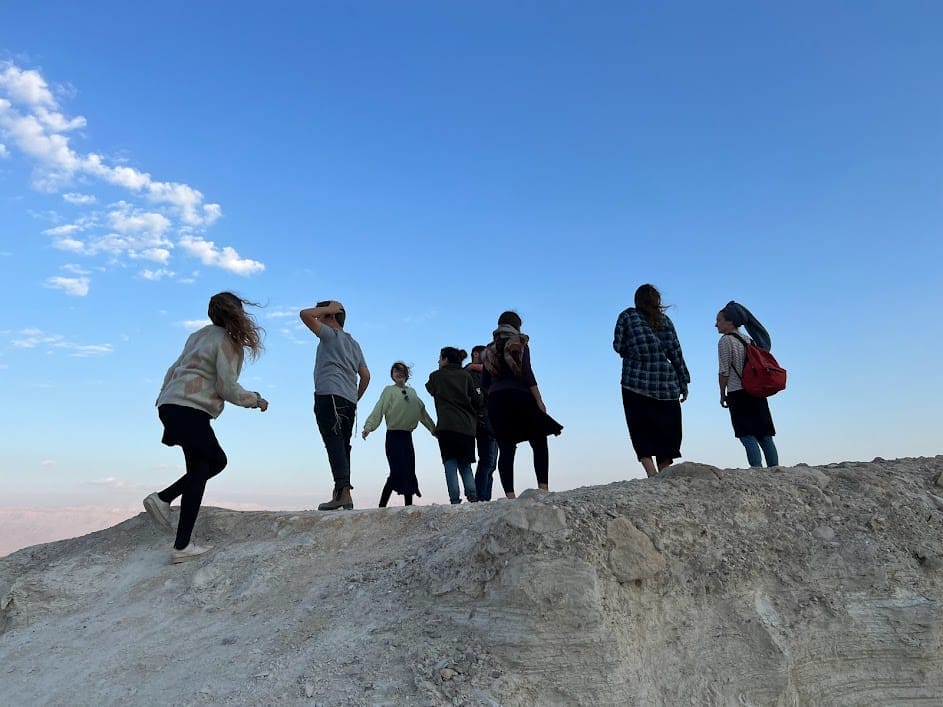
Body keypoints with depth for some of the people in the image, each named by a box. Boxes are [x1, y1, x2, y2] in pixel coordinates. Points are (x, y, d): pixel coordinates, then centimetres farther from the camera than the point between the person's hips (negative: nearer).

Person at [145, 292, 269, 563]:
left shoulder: (199, 336, 18)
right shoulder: (228, 342, -8)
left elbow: (174, 369, 21)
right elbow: (228, 388, -11)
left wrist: (164, 398, 29)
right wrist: (256, 400, 3)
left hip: (170, 406, 9)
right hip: (190, 411, -9)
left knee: (217, 460, 18)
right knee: (199, 471, -3)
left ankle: (162, 499, 8)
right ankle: (182, 547, -2)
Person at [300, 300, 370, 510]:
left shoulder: (331, 334, 5)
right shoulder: (354, 344, 27)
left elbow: (305, 314, -4)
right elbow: (366, 376, 23)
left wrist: (327, 308, 8)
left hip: (329, 396, -8)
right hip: (349, 402, 8)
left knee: (335, 443, -17)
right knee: (343, 446, 7)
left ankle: (343, 491, -28)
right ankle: (342, 494, 4)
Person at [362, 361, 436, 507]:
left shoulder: (412, 392, 17)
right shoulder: (389, 390, 2)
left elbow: (422, 412, 22)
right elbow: (379, 409, -12)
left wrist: (434, 429, 23)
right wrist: (369, 426, -27)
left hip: (407, 436, 6)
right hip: (394, 435, -6)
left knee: (409, 473, 6)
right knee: (397, 472, -13)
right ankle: (382, 506, -5)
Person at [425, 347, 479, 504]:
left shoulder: (435, 376, 8)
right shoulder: (466, 375, 11)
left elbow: (431, 390, 27)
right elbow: (476, 400, 10)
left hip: (446, 426, -3)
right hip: (467, 426, 3)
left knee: (450, 464, -1)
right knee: (465, 465, 10)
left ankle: (455, 500, -12)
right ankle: (472, 495, -9)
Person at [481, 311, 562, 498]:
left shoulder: (489, 350, 18)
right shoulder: (519, 343, 3)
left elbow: (484, 384, 14)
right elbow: (526, 373, -8)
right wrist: (539, 400, -9)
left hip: (495, 402, 5)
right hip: (519, 397, -4)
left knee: (505, 449, 0)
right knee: (539, 443, 3)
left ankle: (510, 495, -7)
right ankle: (543, 488, -9)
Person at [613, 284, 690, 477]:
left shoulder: (627, 316, 5)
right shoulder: (664, 320, 11)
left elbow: (618, 346, -2)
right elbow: (676, 352, 7)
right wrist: (684, 382, 11)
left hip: (636, 384, -2)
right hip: (667, 385, 2)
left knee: (641, 433, 0)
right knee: (666, 432, 10)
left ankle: (651, 473, -14)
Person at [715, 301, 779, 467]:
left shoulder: (725, 340, -7)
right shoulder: (749, 339, 15)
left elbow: (724, 372, -10)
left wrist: (722, 394, -1)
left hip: (738, 393, -7)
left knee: (748, 437, -7)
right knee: (765, 436, 8)